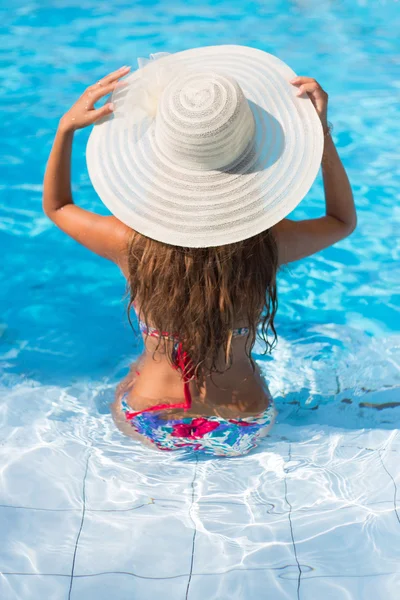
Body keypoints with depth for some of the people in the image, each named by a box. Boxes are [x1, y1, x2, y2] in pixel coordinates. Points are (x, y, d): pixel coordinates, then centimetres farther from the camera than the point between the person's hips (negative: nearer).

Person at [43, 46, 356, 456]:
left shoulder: (131, 244, -24)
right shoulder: (268, 245, -24)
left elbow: (55, 206, -1)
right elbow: (343, 220, -1)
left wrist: (66, 128, -9)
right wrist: (323, 133, -8)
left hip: (146, 426, 1)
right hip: (240, 435, 0)